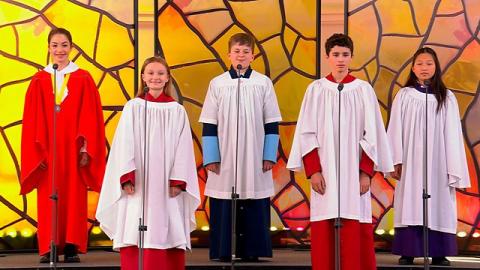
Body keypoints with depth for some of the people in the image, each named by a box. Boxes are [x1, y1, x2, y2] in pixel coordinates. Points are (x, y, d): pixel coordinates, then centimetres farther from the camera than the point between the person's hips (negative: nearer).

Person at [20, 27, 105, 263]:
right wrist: (36, 150, -4)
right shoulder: (39, 80, 6)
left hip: (73, 148, -1)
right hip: (47, 149, 1)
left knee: (74, 197, -1)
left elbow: (90, 117, 0)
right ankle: (48, 248, 5)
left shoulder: (83, 79, 3)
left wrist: (85, 148, -8)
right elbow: (32, 119, 4)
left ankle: (71, 247, 4)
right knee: (48, 199, 0)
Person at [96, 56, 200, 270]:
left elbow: (183, 148, 3)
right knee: (133, 235, -5)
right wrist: (127, 176, -11)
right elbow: (124, 144, 0)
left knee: (166, 235, -1)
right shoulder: (133, 107, 6)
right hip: (137, 184, 0)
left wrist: (178, 181, -7)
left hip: (166, 185, 0)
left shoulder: (177, 111, 7)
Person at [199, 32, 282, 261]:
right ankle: (224, 251, 11)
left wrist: (269, 156, -1)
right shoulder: (217, 84, 3)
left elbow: (271, 124, 4)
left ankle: (251, 250, 11)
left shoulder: (263, 83, 3)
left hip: (254, 160, 0)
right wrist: (210, 157, -1)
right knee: (224, 209, 1)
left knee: (254, 210, 1)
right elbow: (209, 125, 4)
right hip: (225, 159, 0)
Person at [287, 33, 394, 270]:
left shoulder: (363, 90, 4)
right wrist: (313, 170, -6)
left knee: (356, 233, -1)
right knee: (324, 233, 2)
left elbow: (372, 134, 2)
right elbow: (306, 133, 3)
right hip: (325, 172, 0)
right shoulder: (316, 89, 4)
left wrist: (366, 172, -5)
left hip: (354, 172, 0)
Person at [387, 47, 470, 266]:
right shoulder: (404, 96, 3)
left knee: (438, 206, 0)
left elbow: (452, 134, 2)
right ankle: (408, 252, 3)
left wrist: (454, 169, -3)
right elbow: (395, 129, 1)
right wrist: (396, 161, -6)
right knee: (411, 206, -1)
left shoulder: (446, 98, 4)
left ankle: (438, 253, 6)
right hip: (411, 162, -1)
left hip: (437, 162, 1)